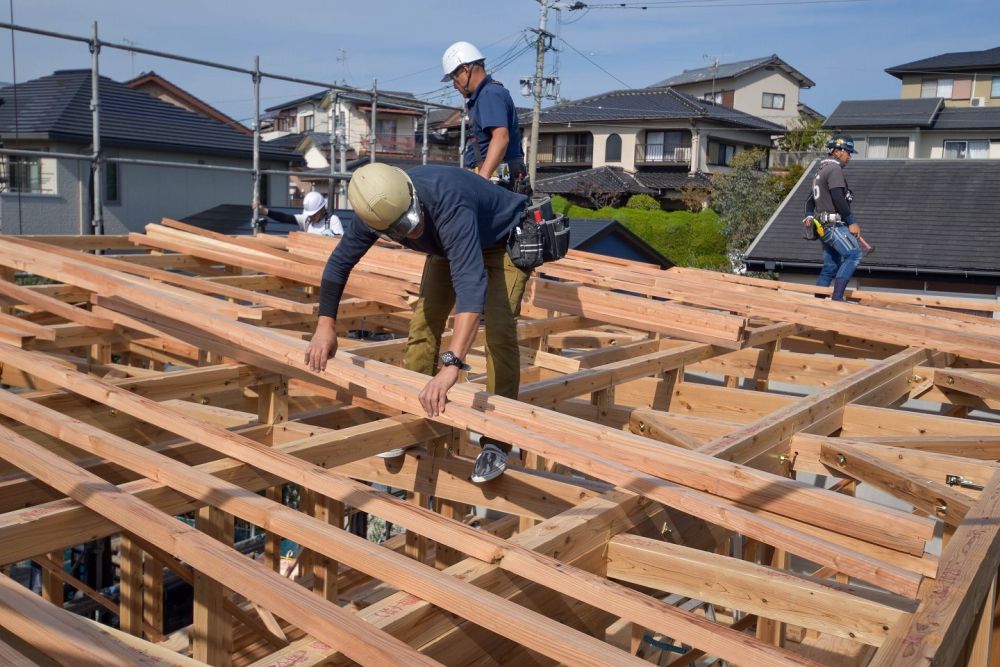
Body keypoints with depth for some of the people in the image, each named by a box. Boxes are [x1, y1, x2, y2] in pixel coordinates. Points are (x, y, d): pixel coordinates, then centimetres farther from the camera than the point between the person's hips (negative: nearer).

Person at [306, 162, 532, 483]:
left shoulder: (448, 206, -45)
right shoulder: (374, 208, -25)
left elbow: (471, 283, -56)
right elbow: (339, 262, -8)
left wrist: (451, 366, -63)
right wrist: (325, 327, -9)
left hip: (503, 240, -6)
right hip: (450, 245, 6)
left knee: (498, 329, -21)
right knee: (424, 323, 1)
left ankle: (496, 442, -12)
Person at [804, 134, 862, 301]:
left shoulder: (820, 171, 24)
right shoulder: (834, 169, -9)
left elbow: (811, 201, 25)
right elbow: (838, 199, -18)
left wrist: (809, 217, 9)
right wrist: (852, 222, -16)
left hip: (824, 225, 10)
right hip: (834, 225, -10)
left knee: (830, 267, 9)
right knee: (854, 254, -19)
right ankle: (837, 297, -26)